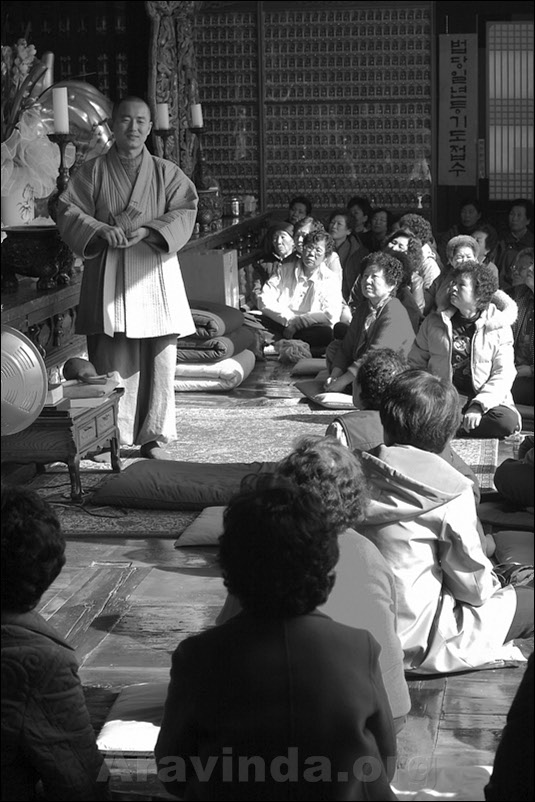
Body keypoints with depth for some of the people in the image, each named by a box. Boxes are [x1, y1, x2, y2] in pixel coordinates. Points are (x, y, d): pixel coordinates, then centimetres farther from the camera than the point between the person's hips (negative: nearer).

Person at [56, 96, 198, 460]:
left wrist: (147, 231, -15)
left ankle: (153, 435, 7)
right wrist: (104, 231, -15)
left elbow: (185, 211, 0)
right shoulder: (93, 171, 7)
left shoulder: (166, 173, 9)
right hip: (108, 273, -1)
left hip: (154, 270, 1)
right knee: (110, 358, -3)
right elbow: (68, 212, 2)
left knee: (159, 356, -1)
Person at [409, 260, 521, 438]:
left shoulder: (498, 326, 4)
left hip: (486, 401, 1)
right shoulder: (433, 321, 11)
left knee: (507, 421, -33)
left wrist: (478, 406, -19)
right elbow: (415, 363, 15)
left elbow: (504, 373, -4)